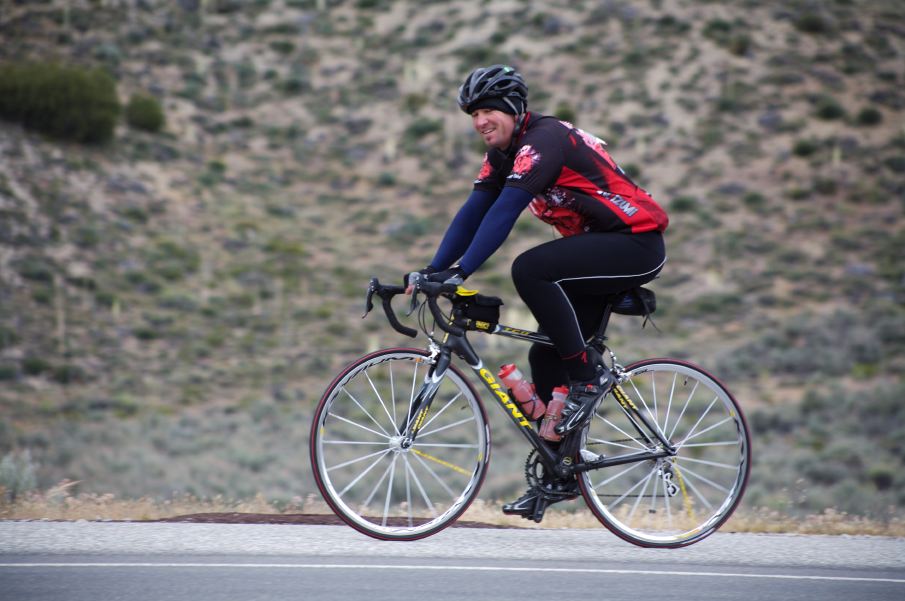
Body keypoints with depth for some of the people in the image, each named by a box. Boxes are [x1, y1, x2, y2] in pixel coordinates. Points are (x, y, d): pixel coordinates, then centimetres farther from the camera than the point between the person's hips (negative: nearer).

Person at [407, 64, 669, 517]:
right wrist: (433, 270, -3)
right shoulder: (503, 152, 9)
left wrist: (462, 271, -33)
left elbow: (505, 210, -29)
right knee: (545, 358, 4)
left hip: (636, 243, -10)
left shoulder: (544, 140, -20)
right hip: (601, 250, 10)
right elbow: (473, 212, 7)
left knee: (530, 269, -29)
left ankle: (589, 376, -16)